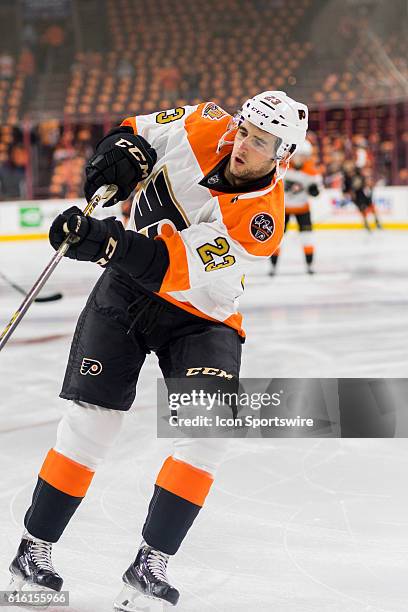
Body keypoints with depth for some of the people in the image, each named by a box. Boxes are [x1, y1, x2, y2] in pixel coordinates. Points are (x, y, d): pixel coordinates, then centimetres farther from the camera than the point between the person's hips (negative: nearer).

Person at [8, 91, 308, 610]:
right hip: (125, 289, 2)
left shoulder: (260, 218, -27)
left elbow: (175, 269, -35)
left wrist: (106, 242, -48)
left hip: (200, 316, -2)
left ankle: (150, 564, -8)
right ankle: (34, 548, 7)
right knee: (90, 421, -5)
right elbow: (142, 130, 5)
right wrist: (123, 153, -17)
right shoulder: (203, 128, -15)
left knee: (207, 432, -18)